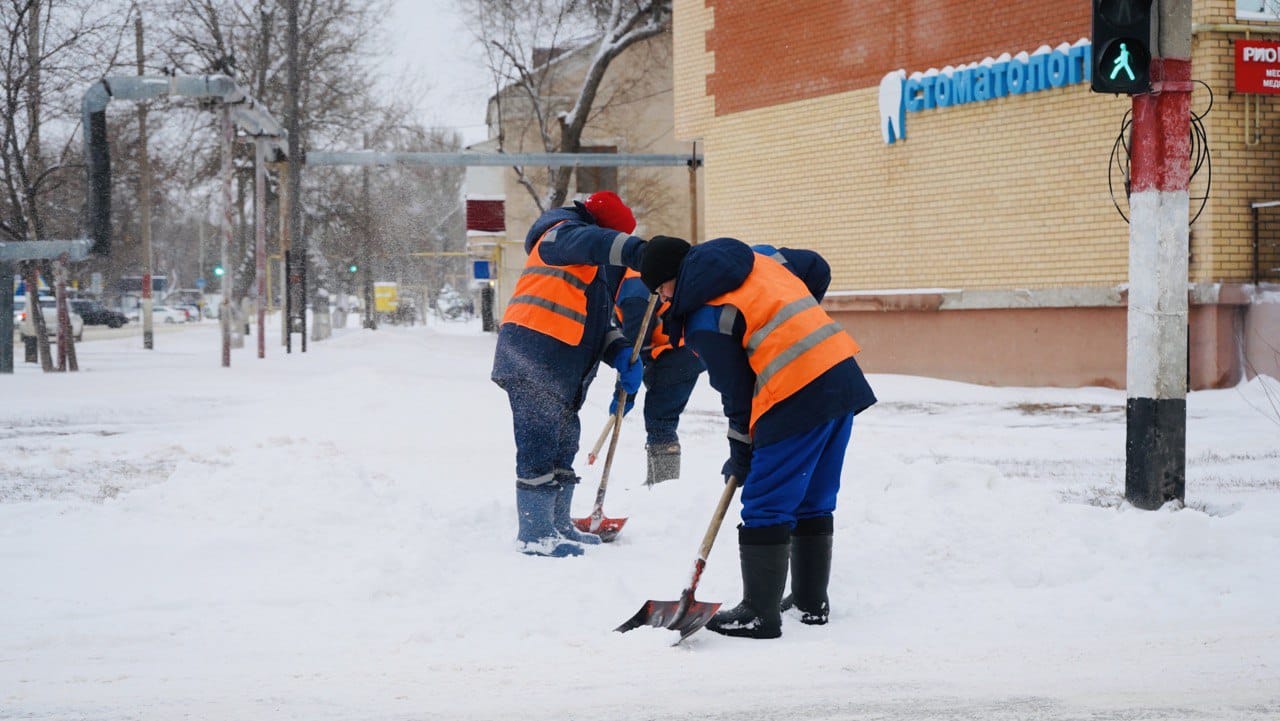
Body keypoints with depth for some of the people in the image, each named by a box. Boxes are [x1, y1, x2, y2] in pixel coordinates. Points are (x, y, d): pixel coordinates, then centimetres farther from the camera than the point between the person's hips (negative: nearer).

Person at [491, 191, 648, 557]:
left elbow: (598, 321, 22)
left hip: (563, 369, 10)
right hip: (533, 358, -10)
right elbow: (590, 242, -27)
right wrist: (636, 250, -41)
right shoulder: (562, 233, -4)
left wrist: (621, 353, 4)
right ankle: (534, 534, -7)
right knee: (540, 445, -10)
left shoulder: (597, 268, 25)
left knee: (563, 445, 16)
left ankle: (557, 526, 27)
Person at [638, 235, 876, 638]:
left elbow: (736, 393, -4)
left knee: (765, 507, -1)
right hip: (843, 375, 9)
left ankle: (759, 614, 1)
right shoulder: (757, 260, 14)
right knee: (815, 502, 19)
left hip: (797, 399, -9)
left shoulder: (702, 319, -7)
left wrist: (740, 456, 10)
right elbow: (817, 267, 25)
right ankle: (813, 601, 27)